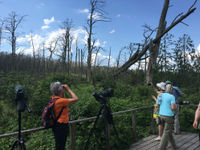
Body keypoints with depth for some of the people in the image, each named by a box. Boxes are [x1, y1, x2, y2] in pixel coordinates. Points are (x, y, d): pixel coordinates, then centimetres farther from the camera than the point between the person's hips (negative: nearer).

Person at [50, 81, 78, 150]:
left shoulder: (53, 98, 2)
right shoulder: (60, 100, -25)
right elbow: (75, 99, -25)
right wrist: (68, 89, -16)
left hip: (58, 126, 9)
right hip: (61, 126, -9)